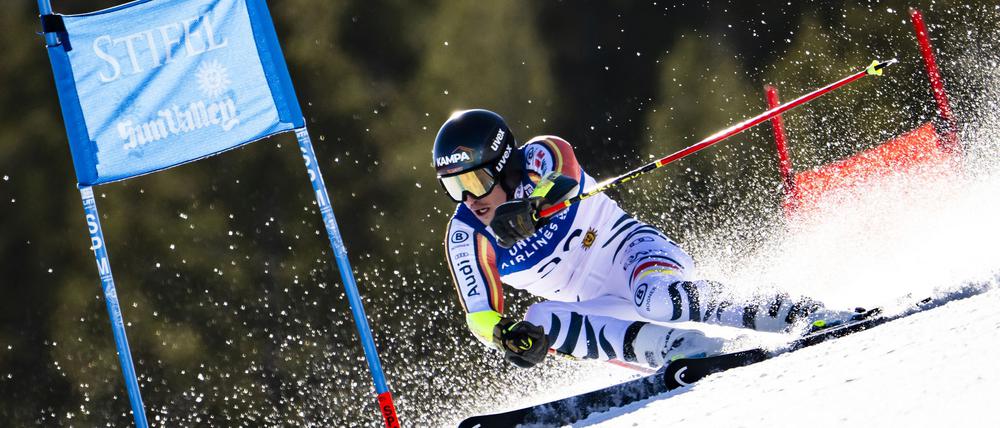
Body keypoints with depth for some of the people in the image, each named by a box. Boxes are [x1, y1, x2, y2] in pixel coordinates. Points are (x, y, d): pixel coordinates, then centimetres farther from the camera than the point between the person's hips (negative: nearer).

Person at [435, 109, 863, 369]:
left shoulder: (539, 157, -15)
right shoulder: (466, 238, -5)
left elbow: (563, 179, -38)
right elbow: (481, 316, -5)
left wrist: (525, 208, -60)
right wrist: (505, 334, -29)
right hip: (597, 304, 5)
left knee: (658, 299, -37)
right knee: (539, 320, -26)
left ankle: (792, 314, -26)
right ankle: (690, 351, -29)